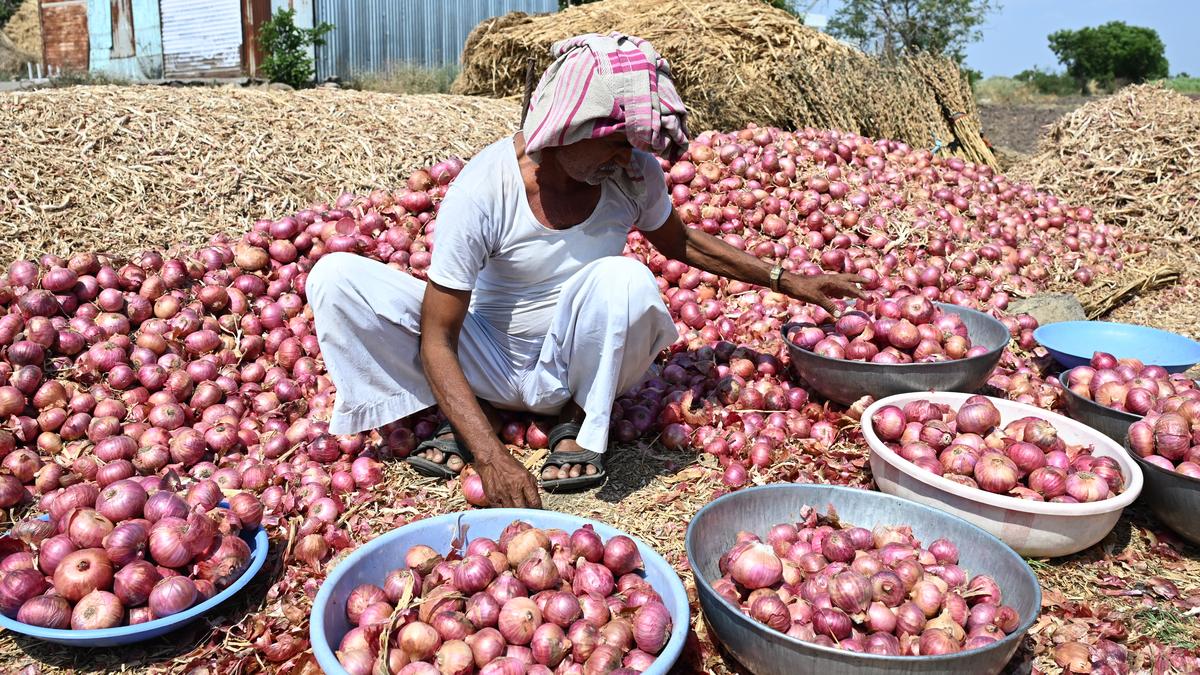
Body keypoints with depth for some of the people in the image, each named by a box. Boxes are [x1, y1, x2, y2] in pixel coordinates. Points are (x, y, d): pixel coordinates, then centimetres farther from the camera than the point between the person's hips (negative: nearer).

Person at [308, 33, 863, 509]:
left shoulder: (634, 173, -12)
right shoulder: (481, 191, -23)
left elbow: (682, 242, 12)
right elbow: (437, 342, -23)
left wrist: (785, 281, 12)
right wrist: (491, 457, -35)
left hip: (577, 368, 1)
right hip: (494, 363, -1)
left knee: (624, 277, -34)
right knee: (335, 278, -20)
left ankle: (583, 423, -8)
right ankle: (470, 415, -7)